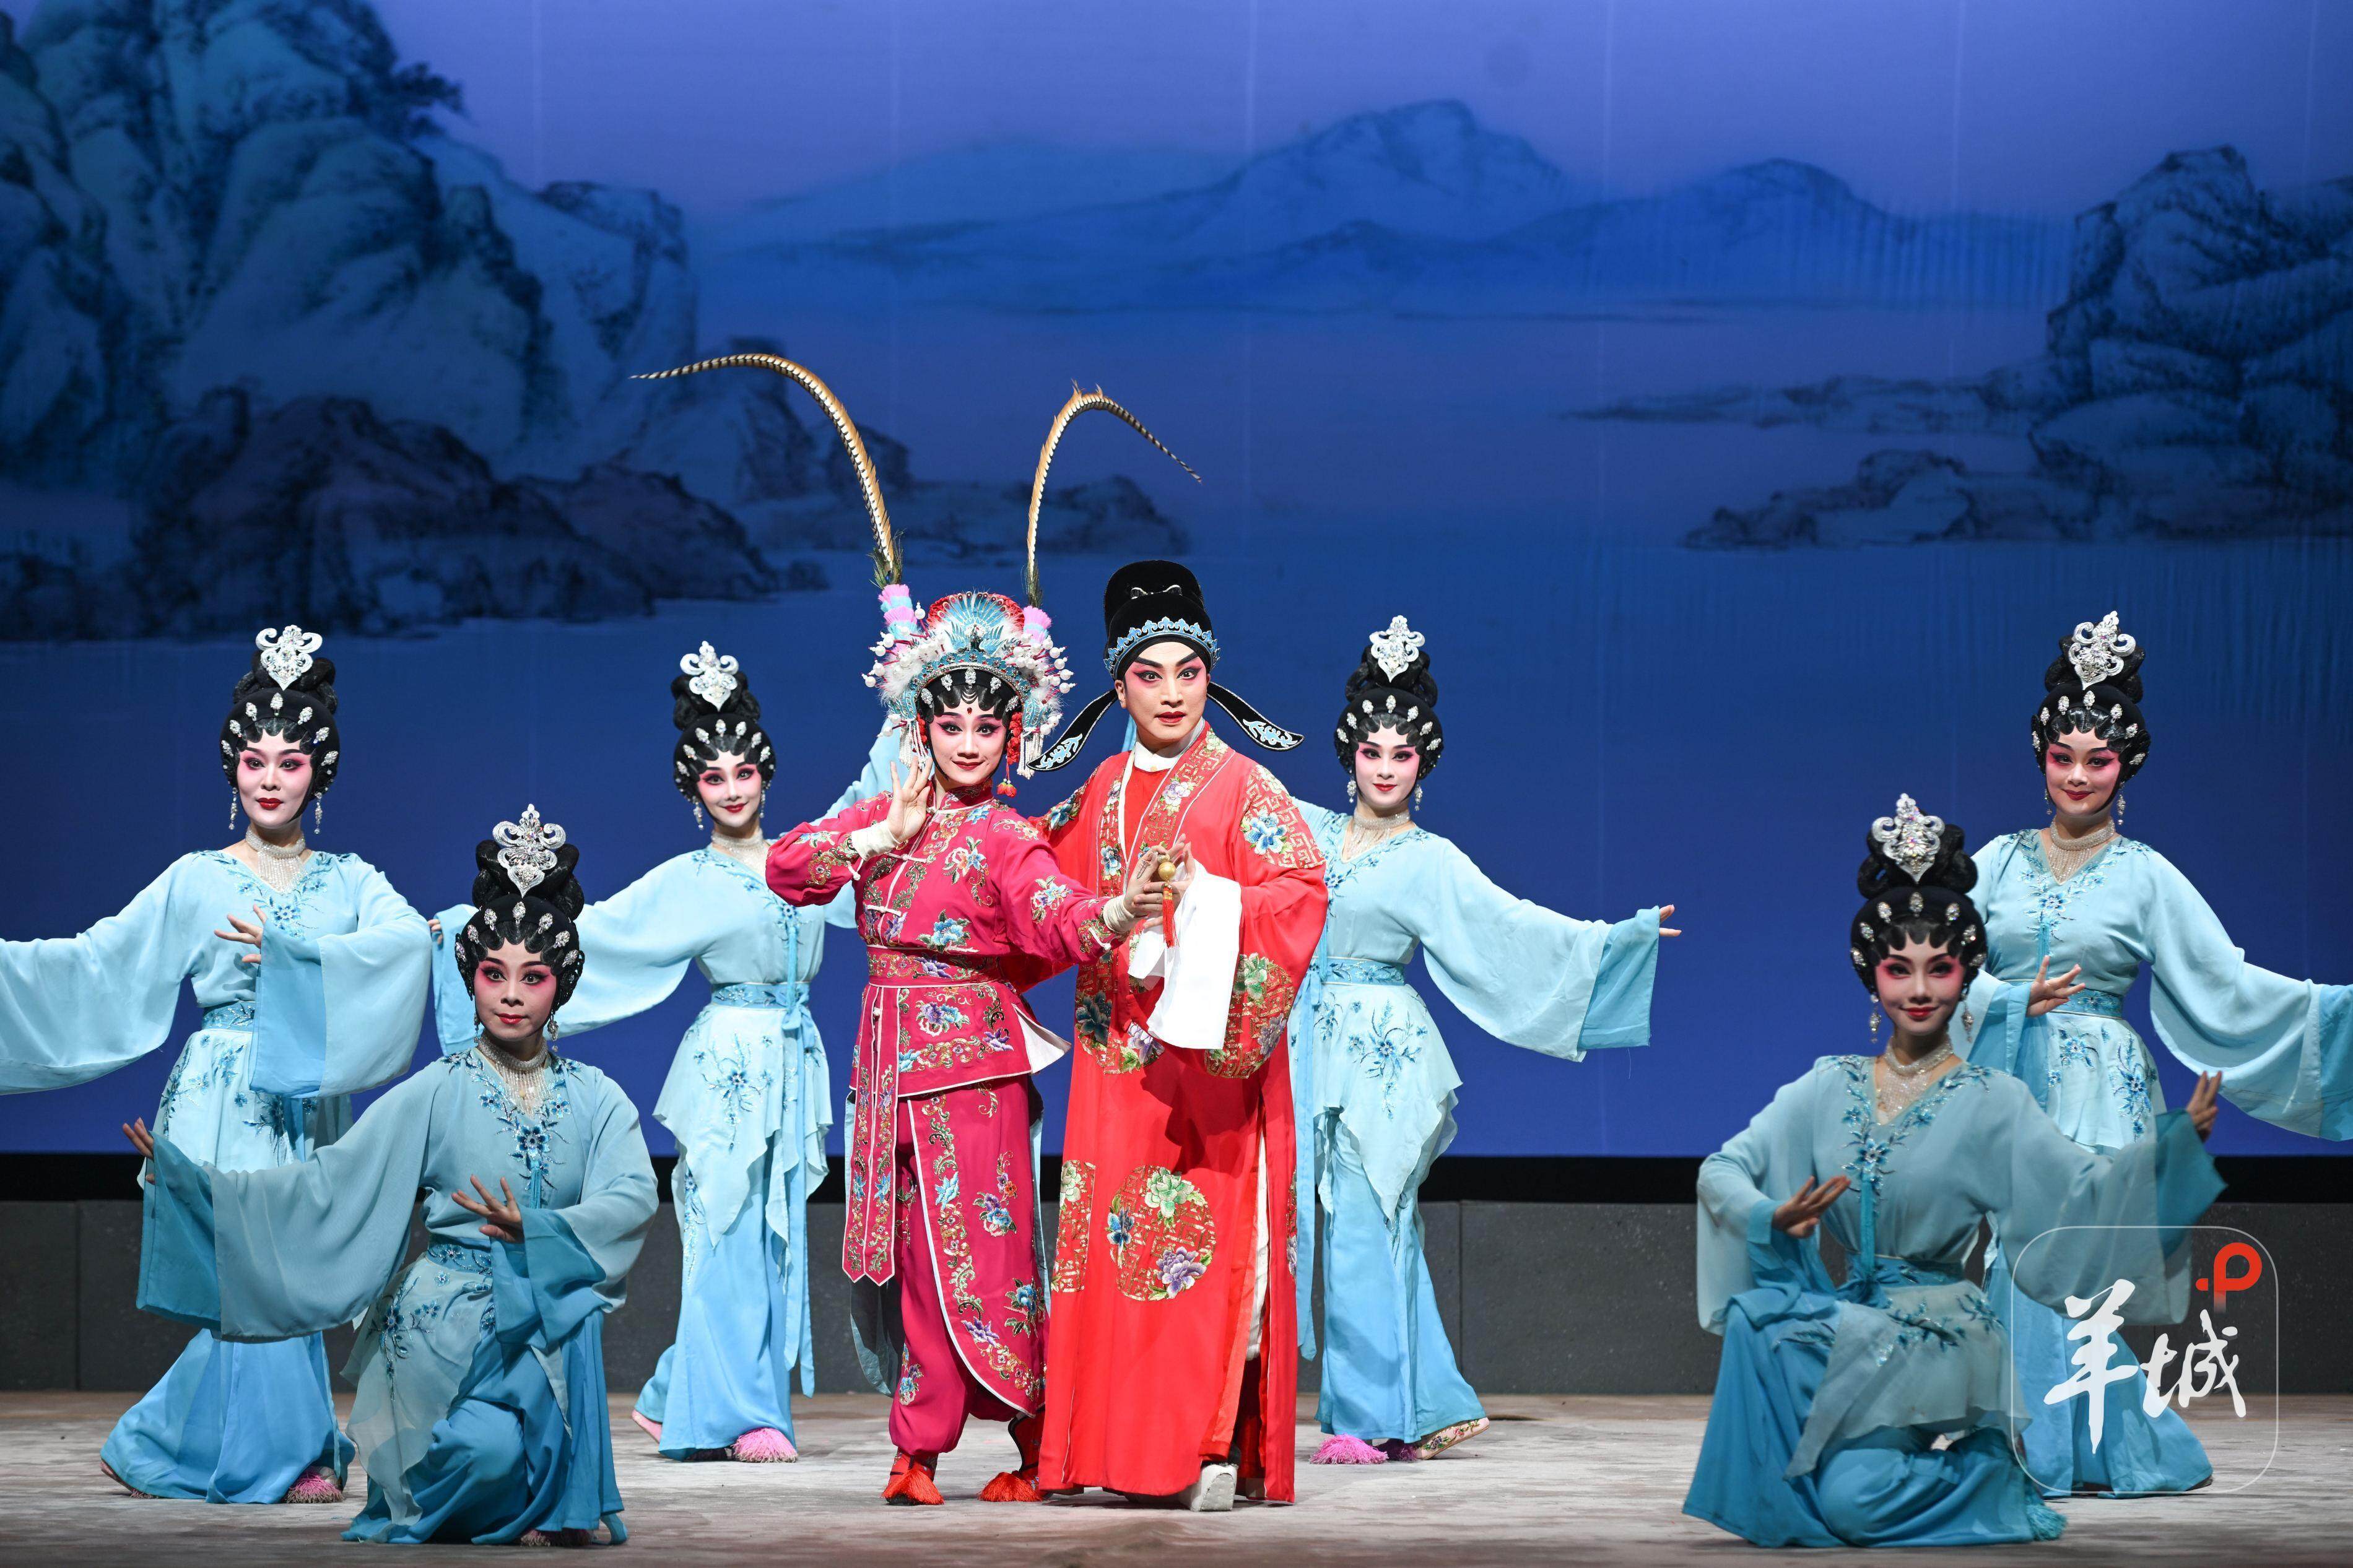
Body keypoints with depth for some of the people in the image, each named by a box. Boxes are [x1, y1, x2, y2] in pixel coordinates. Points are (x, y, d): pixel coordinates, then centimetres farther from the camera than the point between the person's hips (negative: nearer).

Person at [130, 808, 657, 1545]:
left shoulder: (596, 1099, 5)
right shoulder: (438, 1093, 0)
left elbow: (632, 1200, -9)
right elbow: (334, 1182, -3)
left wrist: (535, 1230, -25)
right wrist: (189, 1178, -10)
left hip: (545, 1318, 3)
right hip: (446, 1318, -2)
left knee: (578, 1307, -33)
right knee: (488, 1449, -29)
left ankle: (558, 1505, -12)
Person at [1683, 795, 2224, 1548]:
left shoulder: (1992, 1104, -2)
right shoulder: (1829, 1090, 7)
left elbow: (2086, 1191, -12)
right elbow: (1722, 1170, 4)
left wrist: (2175, 1141, -27)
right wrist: (1774, 1219, -17)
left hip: (1936, 1343, -4)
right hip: (1844, 1327, 4)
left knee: (1858, 1499, -24)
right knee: (1760, 1319, -28)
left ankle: (1987, 1477, 9)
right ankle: (1789, 1497, -4)